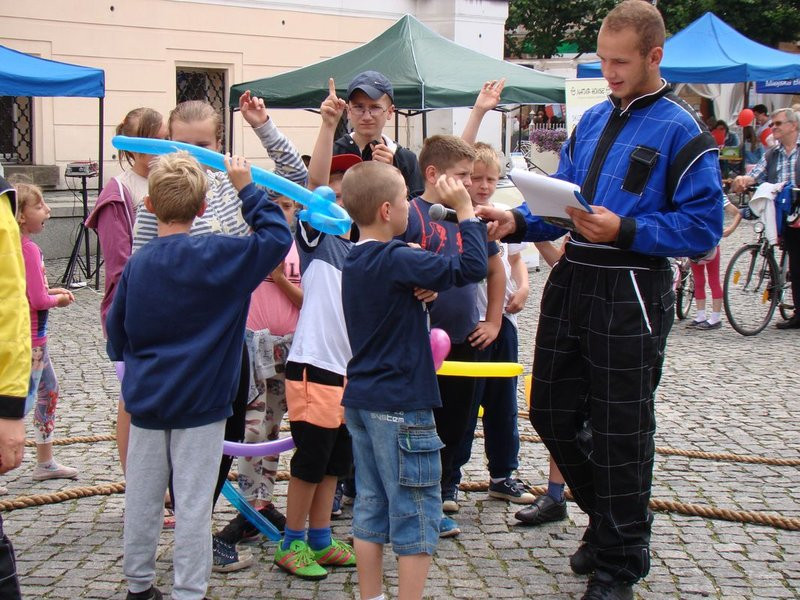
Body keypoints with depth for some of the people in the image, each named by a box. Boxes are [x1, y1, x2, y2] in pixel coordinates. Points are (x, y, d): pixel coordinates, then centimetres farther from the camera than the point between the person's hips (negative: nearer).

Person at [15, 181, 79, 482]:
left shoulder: (16, 246, 7)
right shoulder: (29, 249, -21)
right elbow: (38, 300, -22)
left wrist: (51, 291, 5)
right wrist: (58, 299, -4)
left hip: (34, 336, 10)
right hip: (30, 337, -10)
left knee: (49, 390, 20)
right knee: (24, 399, -6)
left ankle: (45, 462, 31)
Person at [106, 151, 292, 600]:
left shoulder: (136, 264, 0)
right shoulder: (214, 256, -14)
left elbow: (116, 335, 8)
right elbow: (277, 236, -15)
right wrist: (247, 188, -7)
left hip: (145, 401, 5)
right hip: (199, 402, -4)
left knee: (143, 498, 14)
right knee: (193, 504, 2)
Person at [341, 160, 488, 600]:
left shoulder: (354, 262, 9)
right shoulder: (396, 261, -18)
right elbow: (471, 267, -23)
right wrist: (465, 209, -14)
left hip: (360, 400, 9)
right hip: (400, 407, -9)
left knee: (370, 509, 14)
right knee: (416, 515, 1)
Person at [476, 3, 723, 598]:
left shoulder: (682, 131, -9)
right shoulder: (592, 120, 12)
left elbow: (703, 227, -14)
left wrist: (624, 230, -24)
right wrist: (518, 221, -4)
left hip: (630, 296, -7)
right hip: (571, 282, 7)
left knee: (621, 432, 4)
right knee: (552, 413, 14)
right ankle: (610, 517, 37)